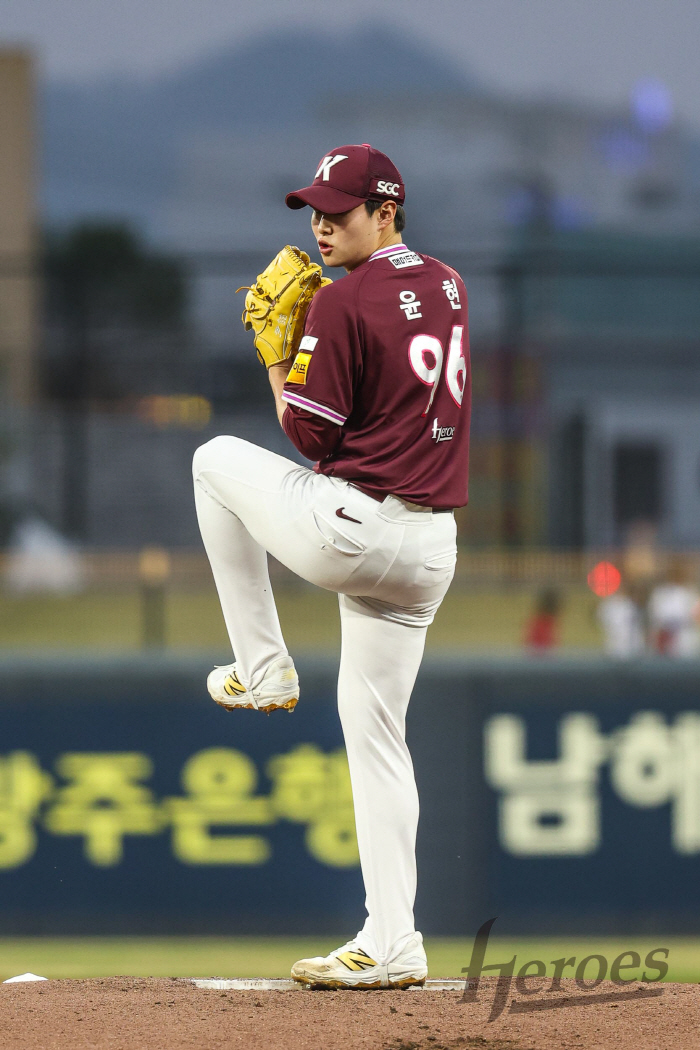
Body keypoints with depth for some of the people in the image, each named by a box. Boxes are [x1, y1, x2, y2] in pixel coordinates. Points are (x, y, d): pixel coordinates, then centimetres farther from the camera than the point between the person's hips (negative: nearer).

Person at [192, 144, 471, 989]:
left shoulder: (343, 301, -12)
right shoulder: (448, 287, 13)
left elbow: (311, 434, -12)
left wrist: (276, 355, 4)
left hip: (348, 529, -7)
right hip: (432, 548, 7)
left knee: (216, 459, 18)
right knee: (375, 732, 11)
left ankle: (263, 669, 19)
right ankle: (392, 945, 5)